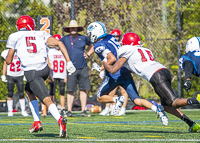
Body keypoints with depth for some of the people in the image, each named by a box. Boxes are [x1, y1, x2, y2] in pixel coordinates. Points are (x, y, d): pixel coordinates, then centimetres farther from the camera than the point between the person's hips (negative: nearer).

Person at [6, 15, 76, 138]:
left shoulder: (15, 37, 10)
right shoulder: (41, 35, 17)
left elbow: (8, 61, 13)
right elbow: (59, 43, 2)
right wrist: (69, 62, -1)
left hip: (31, 72, -5)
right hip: (44, 69, 5)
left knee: (46, 99, -15)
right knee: (29, 91, 30)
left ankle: (60, 119, -41)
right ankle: (37, 122, 23)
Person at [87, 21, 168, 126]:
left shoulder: (99, 46, -9)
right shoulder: (110, 38, 15)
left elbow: (112, 58, -20)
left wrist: (102, 69, -8)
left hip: (115, 75, -7)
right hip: (126, 72, 7)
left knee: (100, 97, 14)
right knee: (136, 100, 2)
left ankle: (118, 100, -11)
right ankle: (156, 109, -21)